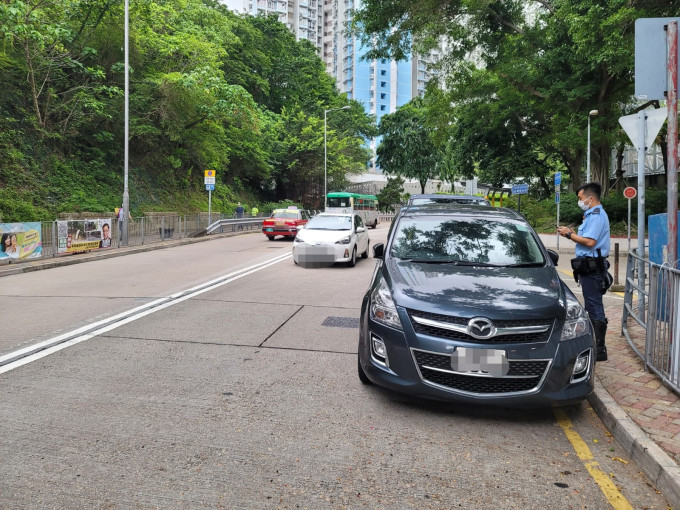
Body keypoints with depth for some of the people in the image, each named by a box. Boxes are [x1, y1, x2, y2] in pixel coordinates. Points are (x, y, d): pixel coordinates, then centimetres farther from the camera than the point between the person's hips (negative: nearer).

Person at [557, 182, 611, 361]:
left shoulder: (597, 216, -14)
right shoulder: (593, 215, 20)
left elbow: (590, 242, -23)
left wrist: (569, 234, -13)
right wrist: (573, 234, 11)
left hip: (591, 267, -11)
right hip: (589, 265, 11)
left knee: (594, 306, -9)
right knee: (593, 306, 15)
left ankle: (599, 349, -5)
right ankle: (596, 344, 24)